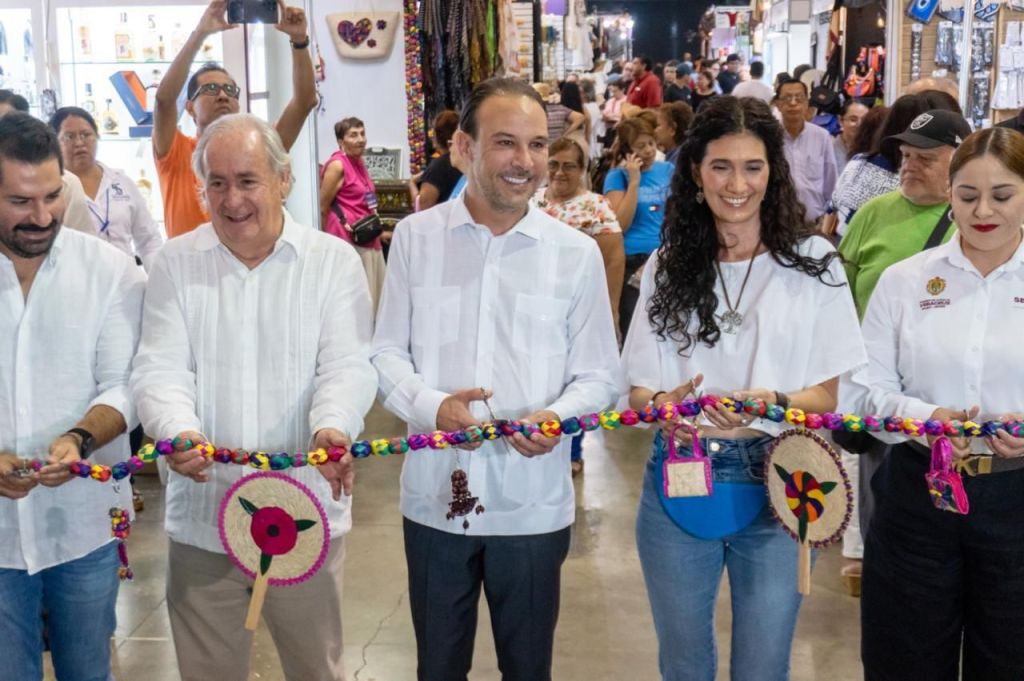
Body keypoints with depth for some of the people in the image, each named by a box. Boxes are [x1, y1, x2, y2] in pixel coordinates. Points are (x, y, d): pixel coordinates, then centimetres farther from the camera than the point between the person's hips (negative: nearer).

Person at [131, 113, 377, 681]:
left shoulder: (333, 261, 0)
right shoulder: (175, 263, 4)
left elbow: (348, 364, -8)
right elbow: (161, 368, -4)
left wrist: (333, 429, -30)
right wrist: (179, 431, -26)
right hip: (202, 516, 1)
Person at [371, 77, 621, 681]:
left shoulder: (577, 252, -2)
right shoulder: (416, 235, 0)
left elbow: (600, 376, 1)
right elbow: (386, 352, 2)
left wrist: (557, 416, -21)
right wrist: (431, 406, -18)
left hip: (533, 503, 0)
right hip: (435, 496, 1)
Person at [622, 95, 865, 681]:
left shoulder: (813, 261, -3)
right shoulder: (667, 266, 4)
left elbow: (828, 395, -2)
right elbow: (639, 386, 5)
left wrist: (769, 403, -23)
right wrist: (662, 405, -18)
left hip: (774, 486, -2)